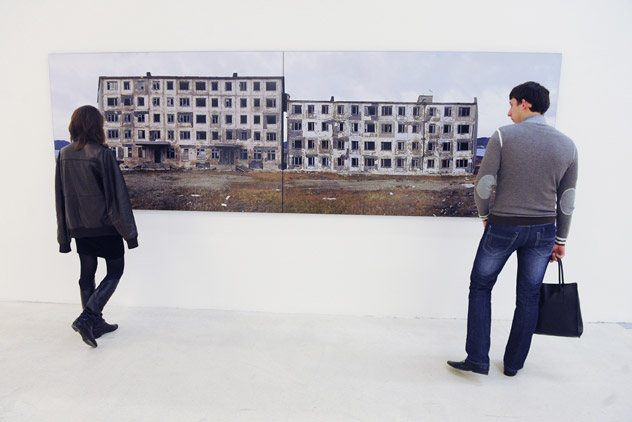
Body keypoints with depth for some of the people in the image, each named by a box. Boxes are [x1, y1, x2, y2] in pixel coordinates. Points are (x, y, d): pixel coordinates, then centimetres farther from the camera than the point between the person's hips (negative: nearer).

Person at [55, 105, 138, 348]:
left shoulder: (64, 155, 3)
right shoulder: (102, 154, -15)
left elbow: (60, 197, 8)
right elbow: (117, 195, -15)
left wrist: (64, 236, 15)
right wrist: (129, 231, -9)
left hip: (79, 227, 6)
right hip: (105, 226, -6)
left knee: (87, 274, 15)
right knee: (115, 271, 8)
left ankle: (96, 324, 24)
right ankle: (87, 318, -4)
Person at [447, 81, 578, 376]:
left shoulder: (503, 136, -10)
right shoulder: (567, 145, 3)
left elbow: (483, 185, -14)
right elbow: (567, 200, 7)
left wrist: (485, 215, 5)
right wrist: (560, 240, 15)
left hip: (503, 227, -4)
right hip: (543, 230, 4)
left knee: (480, 287, 12)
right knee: (528, 297, 14)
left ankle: (477, 359, 11)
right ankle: (513, 363, 26)